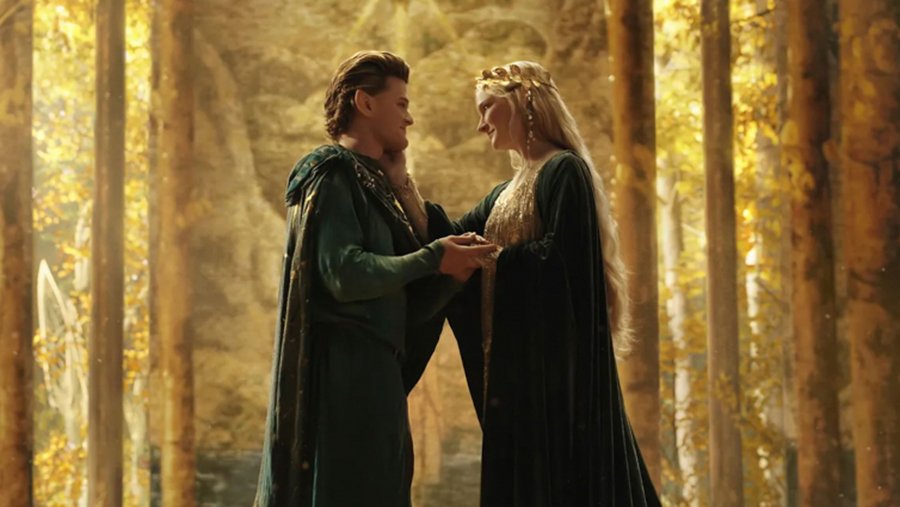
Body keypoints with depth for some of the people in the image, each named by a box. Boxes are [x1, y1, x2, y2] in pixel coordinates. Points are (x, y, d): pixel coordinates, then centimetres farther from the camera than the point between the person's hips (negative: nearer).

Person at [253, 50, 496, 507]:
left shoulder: (373, 188, 22)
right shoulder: (332, 175, -4)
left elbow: (404, 311, 18)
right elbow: (345, 273, -20)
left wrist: (453, 274, 1)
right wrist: (432, 258, -10)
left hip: (373, 381, 9)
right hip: (344, 378, -9)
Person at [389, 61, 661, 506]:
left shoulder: (565, 172, -7)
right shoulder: (508, 193, 21)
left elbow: (561, 261, -18)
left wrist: (492, 260, -9)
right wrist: (403, 190, 3)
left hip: (556, 369, -9)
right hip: (518, 373, 9)